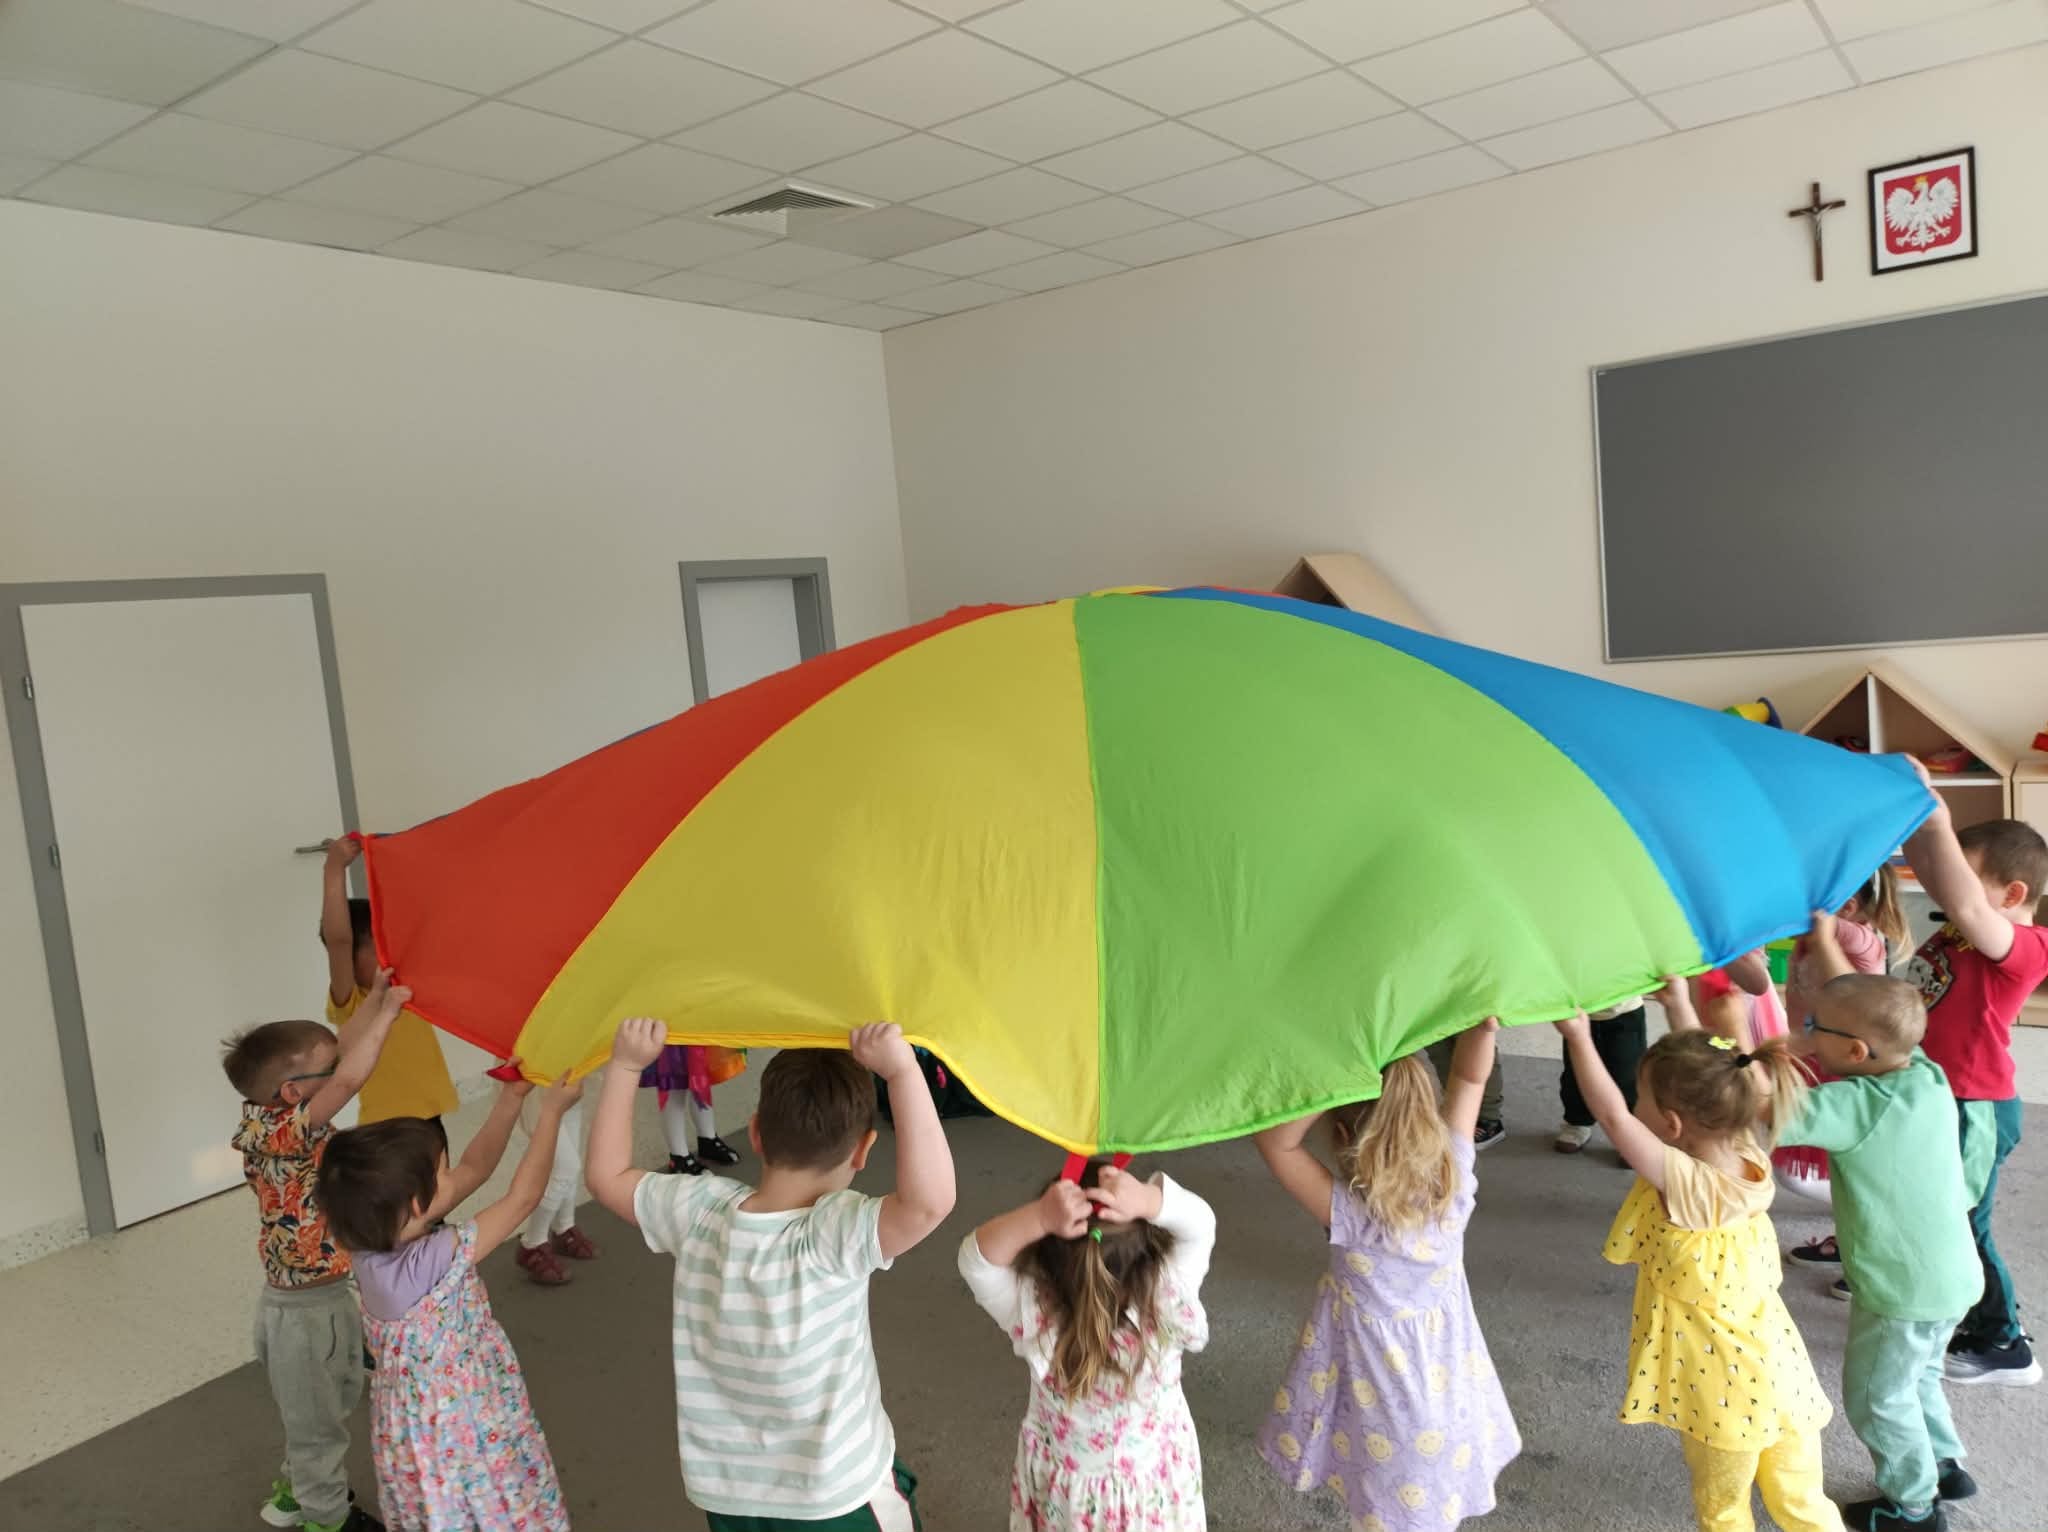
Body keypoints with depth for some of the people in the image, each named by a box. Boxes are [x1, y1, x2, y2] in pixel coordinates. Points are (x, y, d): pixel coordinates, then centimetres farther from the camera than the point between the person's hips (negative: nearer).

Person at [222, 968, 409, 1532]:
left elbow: (340, 1058, 5)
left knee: (335, 1402, 29)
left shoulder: (276, 1116, -5)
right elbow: (349, 1080, -44)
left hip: (330, 1295, 9)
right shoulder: (282, 1134, -31)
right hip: (304, 1309, -9)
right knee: (317, 1421, 14)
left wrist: (375, 998, 0)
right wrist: (389, 1010, -38)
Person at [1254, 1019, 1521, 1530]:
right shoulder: (1452, 1179, -20)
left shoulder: (1351, 1212, -33)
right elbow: (1470, 1078, -13)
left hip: (1385, 1386, -4)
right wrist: (1484, 1022, -30)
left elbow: (1274, 1142, -32)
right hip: (1443, 1371, 4)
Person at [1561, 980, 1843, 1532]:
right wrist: (1679, 1004, 7)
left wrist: (1577, 1034, -24)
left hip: (1723, 1391, -6)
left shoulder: (1685, 1185, -27)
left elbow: (1612, 1116, -29)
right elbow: (1705, 1074, 3)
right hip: (1777, 1374, 6)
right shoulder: (1747, 1157, -8)